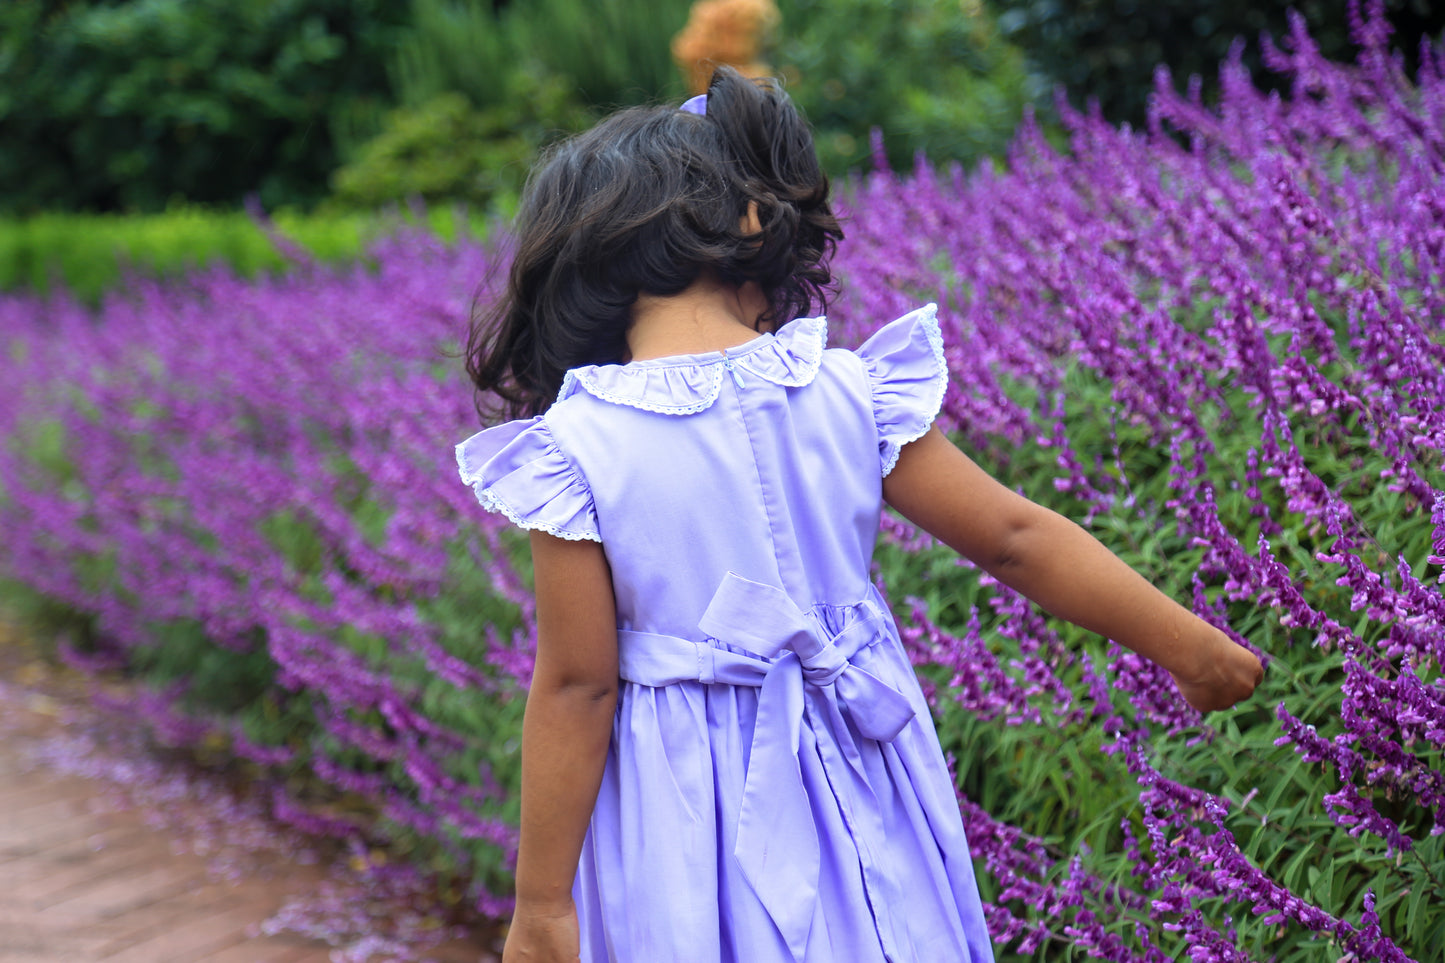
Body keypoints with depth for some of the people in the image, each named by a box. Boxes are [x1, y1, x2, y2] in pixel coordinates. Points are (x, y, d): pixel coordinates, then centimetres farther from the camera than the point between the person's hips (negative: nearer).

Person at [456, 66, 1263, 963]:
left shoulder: (575, 451, -14)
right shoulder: (849, 394, -9)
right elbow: (1014, 536, -3)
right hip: (854, 793, 2)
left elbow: (576, 687, -12)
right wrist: (1191, 647, 9)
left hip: (680, 814, -2)